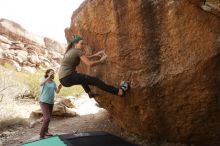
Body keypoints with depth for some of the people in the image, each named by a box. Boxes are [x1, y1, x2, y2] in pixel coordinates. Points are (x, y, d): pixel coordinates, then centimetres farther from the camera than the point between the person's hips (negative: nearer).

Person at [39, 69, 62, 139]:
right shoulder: (44, 80, -9)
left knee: (48, 118, 15)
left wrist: (59, 88, -14)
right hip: (44, 102, -6)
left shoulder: (53, 82, 4)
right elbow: (41, 84, -33)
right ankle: (41, 135, -6)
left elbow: (57, 92, 6)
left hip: (51, 102, 6)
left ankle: (45, 131, 32)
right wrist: (48, 77, -41)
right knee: (47, 118, -15)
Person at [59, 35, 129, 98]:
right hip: (68, 78, -9)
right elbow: (89, 64, -14)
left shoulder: (71, 51, 20)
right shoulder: (78, 51, -7)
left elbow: (85, 58, 31)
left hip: (63, 79, 9)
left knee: (82, 77, 37)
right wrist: (101, 61, 0)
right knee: (94, 80, -9)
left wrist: (95, 55, 24)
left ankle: (90, 93, 44)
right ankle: (118, 91, -10)